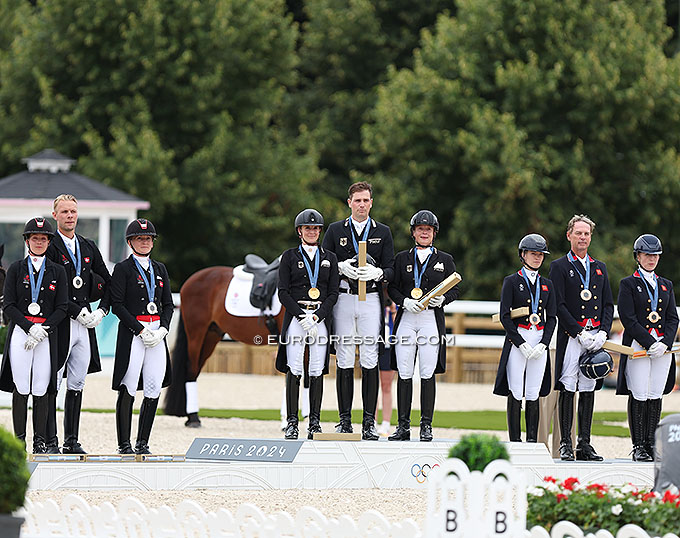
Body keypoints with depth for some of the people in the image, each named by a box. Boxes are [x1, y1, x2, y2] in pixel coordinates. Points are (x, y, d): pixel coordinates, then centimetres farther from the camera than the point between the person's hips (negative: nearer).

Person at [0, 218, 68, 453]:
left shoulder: (57, 272, 10)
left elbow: (61, 309, 5)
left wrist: (43, 330, -9)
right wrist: (30, 328, -11)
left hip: (47, 334, 1)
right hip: (20, 333, -1)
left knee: (41, 390, -1)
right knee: (21, 388, -4)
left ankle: (40, 440, 4)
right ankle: (19, 439, 0)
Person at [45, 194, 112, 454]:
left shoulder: (89, 247, 15)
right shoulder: (50, 247, -5)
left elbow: (107, 283, 19)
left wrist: (101, 311, 2)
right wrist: (79, 312, -15)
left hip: (86, 325, 6)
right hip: (60, 324, -6)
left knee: (77, 385, 8)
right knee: (52, 386, -5)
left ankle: (72, 441, 12)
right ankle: (50, 441, -3)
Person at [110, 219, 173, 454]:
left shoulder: (159, 269, 16)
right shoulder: (123, 269, 0)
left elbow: (168, 304, 15)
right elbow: (117, 305, -7)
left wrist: (162, 329, -3)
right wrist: (141, 331, -13)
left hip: (157, 334, 5)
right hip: (132, 334, -5)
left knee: (154, 391, 1)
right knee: (128, 390, -6)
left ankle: (143, 443, 9)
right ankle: (124, 445, -2)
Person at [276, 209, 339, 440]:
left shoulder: (329, 258, 12)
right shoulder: (290, 256, 7)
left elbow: (333, 293, 6)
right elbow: (283, 293, 0)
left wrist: (316, 316, -9)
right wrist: (302, 316, -12)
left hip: (321, 317, 2)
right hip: (295, 315, -2)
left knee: (317, 371, -1)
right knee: (294, 370, -7)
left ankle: (315, 422, 1)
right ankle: (292, 423, -6)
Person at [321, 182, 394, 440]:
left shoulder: (383, 232, 11)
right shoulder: (335, 230, 10)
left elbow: (391, 269, 7)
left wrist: (377, 272, -14)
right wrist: (341, 268, -12)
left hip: (371, 299, 0)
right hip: (343, 299, 0)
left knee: (370, 362, -5)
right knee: (345, 362, -1)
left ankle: (369, 422, -3)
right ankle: (344, 421, 3)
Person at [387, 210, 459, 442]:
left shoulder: (444, 260, 10)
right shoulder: (402, 258, 12)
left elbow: (455, 289, 10)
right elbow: (392, 287, 9)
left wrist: (443, 299, -11)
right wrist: (405, 301, -9)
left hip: (432, 318, -1)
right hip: (406, 318, 1)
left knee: (427, 374, -4)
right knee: (404, 373, -2)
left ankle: (426, 426, 0)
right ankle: (403, 426, 2)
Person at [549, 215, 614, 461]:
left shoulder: (599, 268, 17)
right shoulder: (559, 267, 2)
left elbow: (608, 304, 14)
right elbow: (559, 306, -7)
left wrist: (603, 333, -2)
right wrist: (580, 333, -14)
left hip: (596, 337, 5)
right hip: (571, 337, -5)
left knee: (589, 389, 5)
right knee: (567, 389, -7)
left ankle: (584, 444, 8)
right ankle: (565, 444, -5)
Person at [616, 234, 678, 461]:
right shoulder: (628, 284, 2)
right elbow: (628, 319, -7)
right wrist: (650, 343, -15)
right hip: (637, 346, -4)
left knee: (656, 396, 3)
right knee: (639, 397, -6)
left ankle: (651, 443, 8)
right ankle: (638, 447, -3)